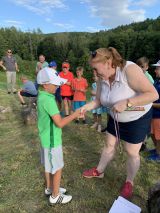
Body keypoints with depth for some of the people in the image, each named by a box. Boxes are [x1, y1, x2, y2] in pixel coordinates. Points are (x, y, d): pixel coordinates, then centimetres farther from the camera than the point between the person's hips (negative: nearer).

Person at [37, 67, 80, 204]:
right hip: (52, 140, -9)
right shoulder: (48, 100, -27)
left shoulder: (42, 96, 3)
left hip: (46, 138, 9)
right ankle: (55, 196, 30)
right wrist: (75, 115, -18)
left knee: (49, 166, 24)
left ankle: (50, 188, 45)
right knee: (57, 168, 10)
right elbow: (60, 123, -28)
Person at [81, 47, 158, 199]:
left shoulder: (129, 69, -31)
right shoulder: (102, 79, -11)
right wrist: (86, 107, -21)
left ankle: (129, 182, 36)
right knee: (109, 145, 18)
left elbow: (153, 94, -33)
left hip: (137, 118, -5)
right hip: (116, 118, 6)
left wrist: (126, 103, -40)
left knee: (132, 153, 9)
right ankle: (99, 171, 41)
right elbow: (98, 100, -3)